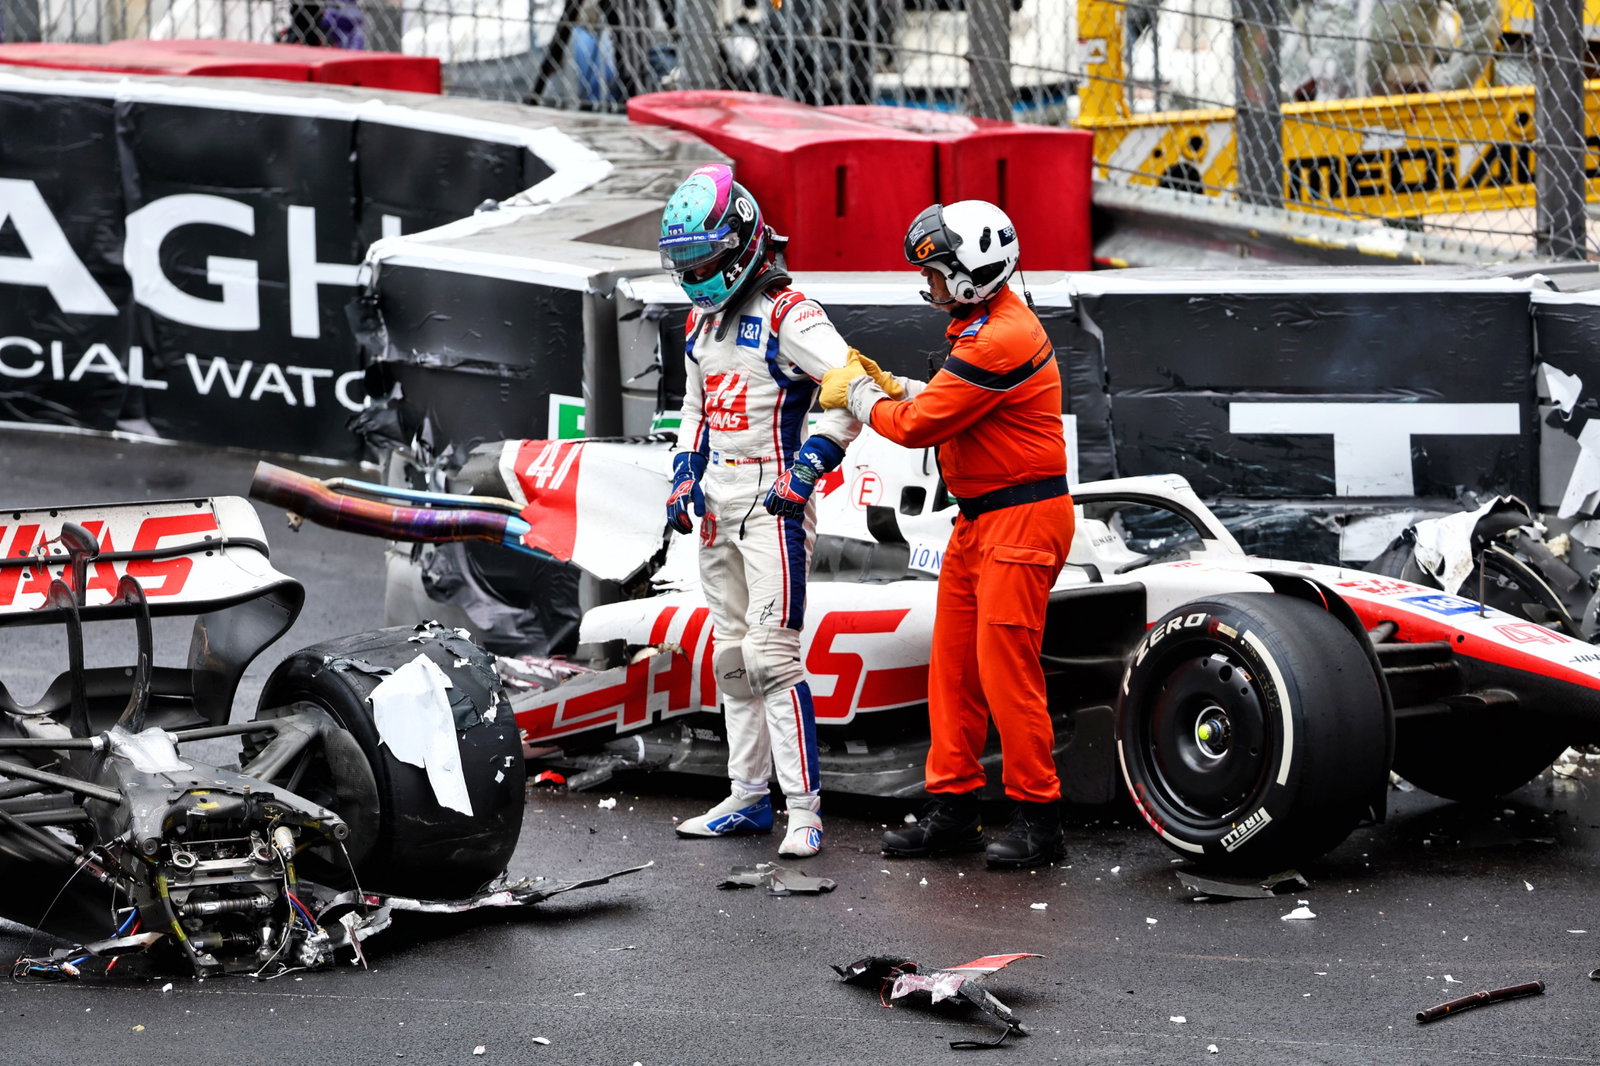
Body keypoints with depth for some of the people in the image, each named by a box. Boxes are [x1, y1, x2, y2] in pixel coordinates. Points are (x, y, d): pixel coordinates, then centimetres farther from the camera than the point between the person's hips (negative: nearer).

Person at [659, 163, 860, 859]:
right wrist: (685, 477, 14)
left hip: (773, 502, -9)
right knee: (730, 656, 12)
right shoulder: (702, 321, 14)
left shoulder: (788, 316, -14)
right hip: (718, 506, 9)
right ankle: (748, 798, 20)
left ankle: (805, 812, -12)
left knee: (771, 655, -14)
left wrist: (807, 468, -20)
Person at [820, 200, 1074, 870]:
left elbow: (918, 425, -18)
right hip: (981, 518, 10)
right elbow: (944, 405, 20)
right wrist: (890, 386, 8)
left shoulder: (999, 340, -21)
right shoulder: (983, 325, 13)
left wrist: (856, 394, -2)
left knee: (1005, 668, -8)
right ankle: (953, 810, 16)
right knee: (953, 664, 10)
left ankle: (1038, 820, -1)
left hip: (1023, 518, -10)